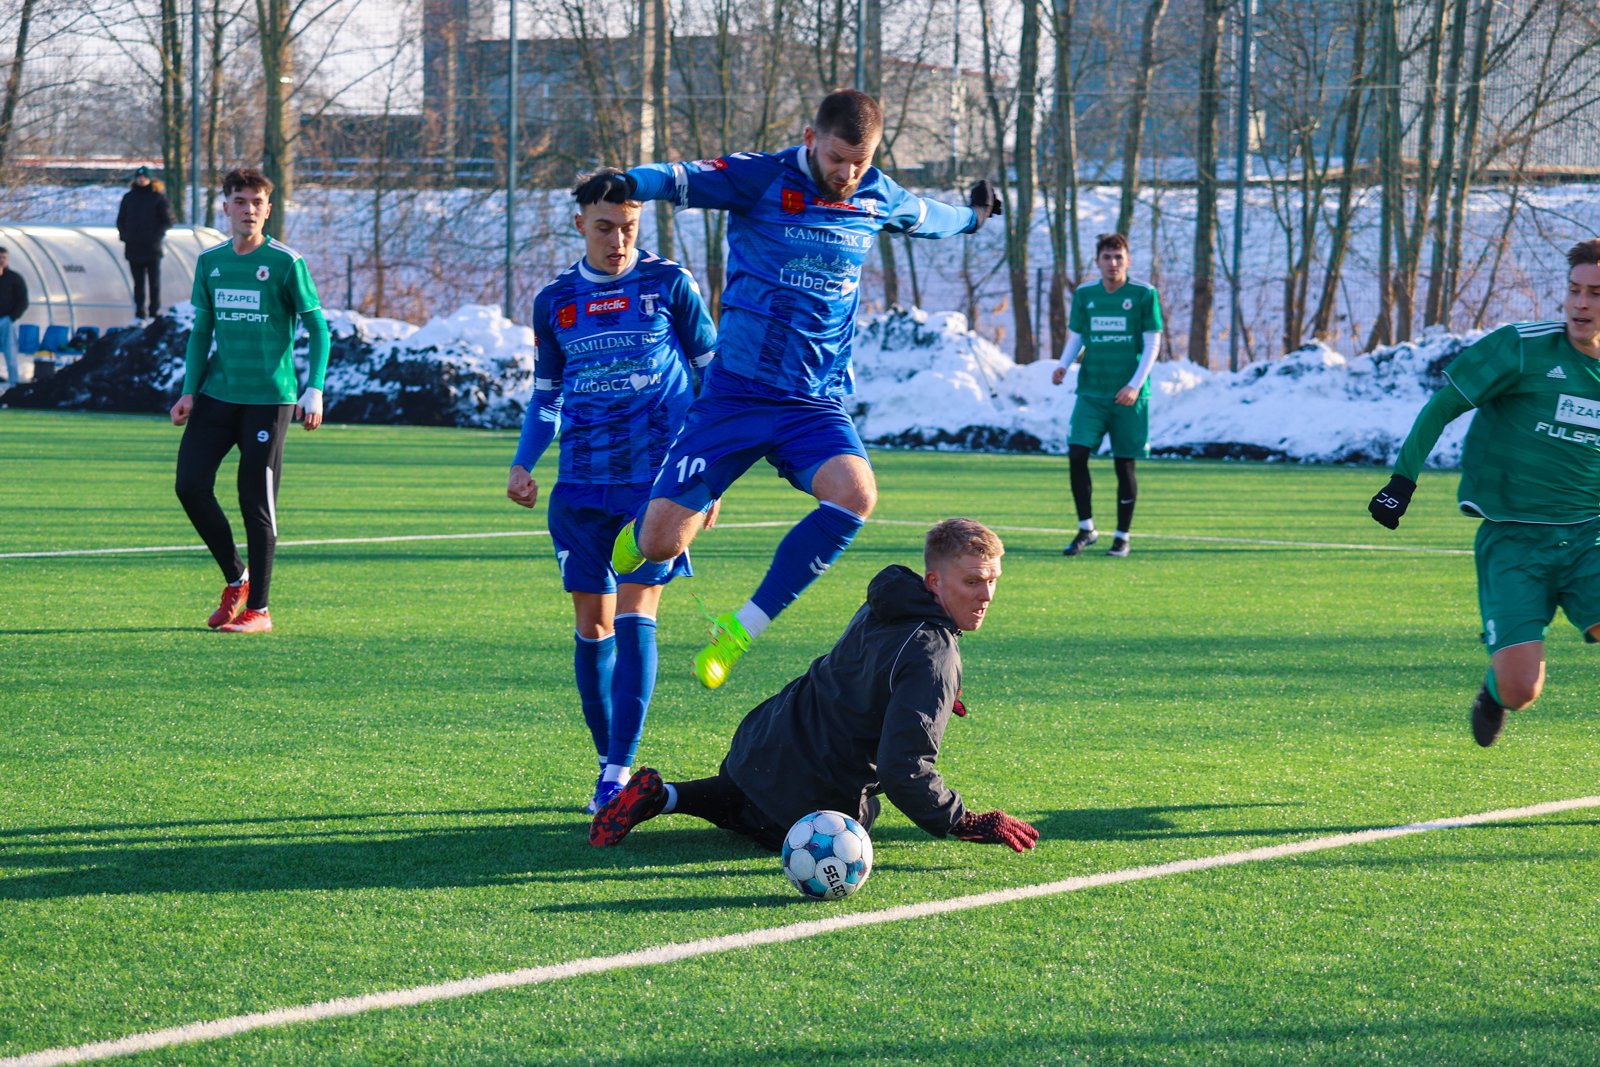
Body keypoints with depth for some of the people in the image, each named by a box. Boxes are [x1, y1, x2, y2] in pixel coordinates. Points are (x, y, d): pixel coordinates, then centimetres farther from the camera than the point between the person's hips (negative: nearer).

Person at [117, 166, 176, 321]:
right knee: (138, 284, 7)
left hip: (152, 249, -3)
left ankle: (154, 313, 4)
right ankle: (139, 315, 10)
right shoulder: (128, 197, 11)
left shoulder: (158, 197, 1)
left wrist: (158, 235, -8)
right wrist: (124, 235, 3)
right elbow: (121, 220, 16)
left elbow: (168, 220, 1)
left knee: (154, 283, -1)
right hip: (133, 248, 3)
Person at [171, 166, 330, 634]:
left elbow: (317, 329, -4)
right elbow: (201, 331, 15)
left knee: (257, 502, -2)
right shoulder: (210, 262, 8)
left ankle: (258, 609, 8)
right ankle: (235, 579, 15)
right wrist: (189, 391, 7)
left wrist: (314, 392, -13)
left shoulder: (285, 262, -6)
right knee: (190, 484, -5)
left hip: (269, 398, -5)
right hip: (217, 395, 5)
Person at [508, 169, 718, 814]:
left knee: (634, 615, -13)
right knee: (591, 624, 4)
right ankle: (607, 763, 16)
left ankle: (619, 773, -14)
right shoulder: (555, 301, 9)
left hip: (657, 478, -3)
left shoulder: (669, 283, 0)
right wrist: (522, 464, 3)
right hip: (582, 486, 4)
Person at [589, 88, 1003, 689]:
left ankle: (740, 631, -20)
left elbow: (928, 218, 32)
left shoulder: (878, 200, 9)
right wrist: (629, 184, -41)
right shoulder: (760, 179, -5)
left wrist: (974, 215, 50)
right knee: (659, 544, -12)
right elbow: (683, 179, -21)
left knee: (855, 493, -30)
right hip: (736, 392, -3)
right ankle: (639, 534, 30)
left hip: (817, 405, 3)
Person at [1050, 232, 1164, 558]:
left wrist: (1136, 384, -14)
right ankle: (1086, 529, 2)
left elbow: (1152, 344, -3)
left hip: (1129, 396, -2)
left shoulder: (1144, 295, -2)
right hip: (1091, 392, 2)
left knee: (1124, 464, 2)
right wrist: (1064, 364, -6)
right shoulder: (1084, 295, 7)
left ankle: (1122, 537, 14)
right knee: (1076, 455, -11)